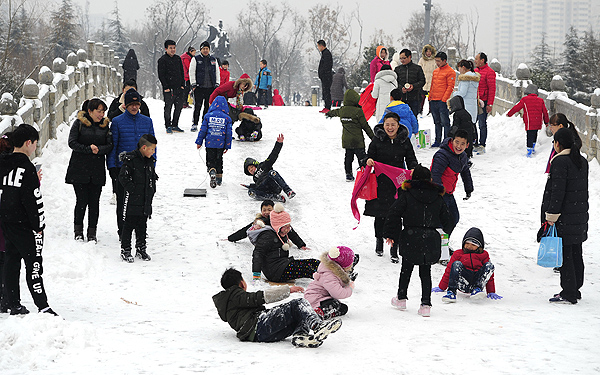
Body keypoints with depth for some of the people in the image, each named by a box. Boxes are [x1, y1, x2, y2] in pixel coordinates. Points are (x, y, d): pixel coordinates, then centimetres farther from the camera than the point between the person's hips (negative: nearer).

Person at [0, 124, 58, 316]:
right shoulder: (26, 167, -17)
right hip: (25, 225, -8)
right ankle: (42, 307, -7)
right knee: (33, 264, -6)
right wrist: (39, 225, -12)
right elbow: (33, 199, -18)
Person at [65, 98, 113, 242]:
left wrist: (98, 149, -14)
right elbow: (72, 143, -8)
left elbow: (110, 145, 4)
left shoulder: (105, 125, 9)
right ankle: (78, 230, 12)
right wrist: (89, 149, -16)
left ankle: (92, 233, 11)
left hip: (97, 169, 3)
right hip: (79, 169, -3)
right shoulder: (79, 123, -1)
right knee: (82, 200, -5)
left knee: (94, 202, 2)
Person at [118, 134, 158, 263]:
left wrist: (152, 190, 12)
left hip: (146, 202, 7)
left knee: (142, 226, 13)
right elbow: (123, 177, -16)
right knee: (129, 225, -1)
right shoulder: (131, 160, -13)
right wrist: (132, 189, -16)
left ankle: (141, 249, 21)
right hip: (132, 201, -7)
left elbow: (153, 177, 23)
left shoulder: (150, 161, 11)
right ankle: (125, 251, 6)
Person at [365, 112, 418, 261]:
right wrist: (369, 161, -18)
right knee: (380, 215, 9)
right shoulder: (377, 140, 0)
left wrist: (413, 169, -13)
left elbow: (411, 159, 8)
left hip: (398, 184, 0)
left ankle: (394, 249, 4)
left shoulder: (404, 141, 3)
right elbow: (370, 155, 6)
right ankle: (379, 241, 33)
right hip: (380, 181, 0)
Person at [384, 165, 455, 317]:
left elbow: (394, 214, -9)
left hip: (410, 240, -2)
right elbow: (448, 220, 11)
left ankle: (401, 298, 23)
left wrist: (390, 234, 0)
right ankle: (426, 304, 1)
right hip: (431, 240, 2)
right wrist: (445, 233, 32)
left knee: (406, 269, 14)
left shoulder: (406, 195, -4)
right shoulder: (437, 198, 5)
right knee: (425, 272, 8)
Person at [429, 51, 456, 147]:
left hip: (442, 101, -7)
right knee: (437, 122, 11)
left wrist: (444, 99, -16)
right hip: (433, 101, 7)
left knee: (445, 122, -6)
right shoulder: (435, 71, 18)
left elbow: (450, 87, -11)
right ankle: (438, 141, 14)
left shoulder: (450, 72, -6)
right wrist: (430, 98, 16)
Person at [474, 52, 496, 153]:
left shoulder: (489, 72, -9)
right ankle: (473, 143, 17)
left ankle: (482, 145, 3)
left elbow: (492, 89, -12)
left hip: (483, 102, -8)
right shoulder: (475, 70, 15)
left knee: (482, 124, -2)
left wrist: (490, 104, -17)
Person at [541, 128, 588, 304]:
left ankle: (569, 294, -5)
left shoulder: (560, 161, -15)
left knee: (565, 254, -5)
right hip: (580, 215, 9)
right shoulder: (582, 161, 11)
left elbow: (557, 190, -19)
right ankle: (574, 289, 22)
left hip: (565, 217, -9)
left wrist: (552, 215, -16)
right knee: (576, 253, 14)